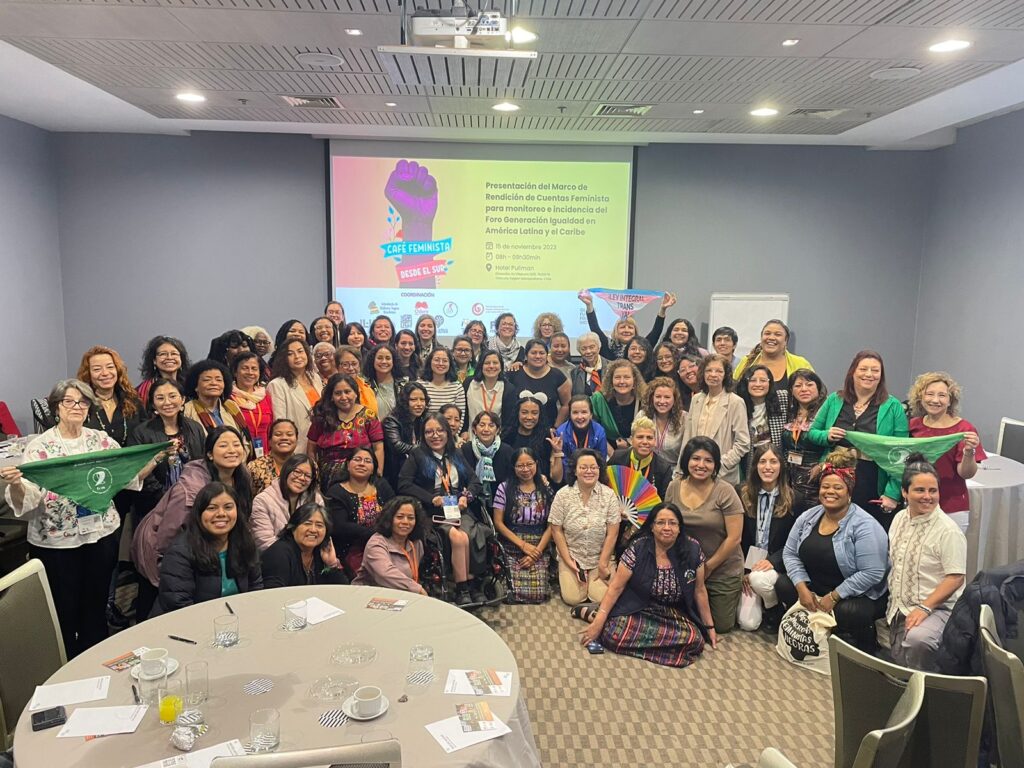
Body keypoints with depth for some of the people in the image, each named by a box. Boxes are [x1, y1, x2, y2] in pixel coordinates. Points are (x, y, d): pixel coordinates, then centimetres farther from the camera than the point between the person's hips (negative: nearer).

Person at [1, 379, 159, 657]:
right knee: (63, 612, 8)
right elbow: (27, 498, -12)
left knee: (96, 606, 15)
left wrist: (157, 458, -8)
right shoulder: (39, 447, -6)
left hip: (101, 534, 3)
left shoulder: (102, 440, 3)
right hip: (56, 541, -3)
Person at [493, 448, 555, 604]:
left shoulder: (546, 489, 5)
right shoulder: (505, 488, -1)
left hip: (540, 549, 1)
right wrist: (523, 545, -9)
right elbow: (498, 523, -2)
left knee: (538, 594, -16)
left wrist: (537, 551, -9)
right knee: (514, 594, -18)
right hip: (511, 549, -1)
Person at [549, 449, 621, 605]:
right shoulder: (562, 495, -9)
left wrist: (603, 564, -9)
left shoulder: (609, 495, -8)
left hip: (600, 557, 0)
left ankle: (593, 579, 19)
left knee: (602, 598, -14)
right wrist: (568, 561, -8)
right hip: (571, 557, 0)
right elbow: (556, 530, -5)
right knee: (572, 598, -12)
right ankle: (564, 577, 20)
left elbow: (613, 532, -7)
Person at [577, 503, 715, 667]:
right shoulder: (638, 549, -13)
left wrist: (709, 627, 9)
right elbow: (616, 587, -12)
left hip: (674, 615, 4)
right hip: (636, 610, -4)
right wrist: (599, 621, -18)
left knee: (695, 639, -26)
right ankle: (592, 614, -1)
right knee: (614, 633, -33)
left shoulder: (692, 550, -7)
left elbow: (699, 590, 4)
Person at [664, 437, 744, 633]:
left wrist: (708, 568, -12)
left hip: (723, 571, -3)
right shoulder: (674, 487, -6)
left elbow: (734, 537, -17)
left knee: (720, 626, 7)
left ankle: (735, 596, 36)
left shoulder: (724, 491, -18)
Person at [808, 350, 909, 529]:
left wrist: (893, 493, -11)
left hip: (873, 491, -2)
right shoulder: (834, 401, 8)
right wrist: (827, 436, -8)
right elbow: (812, 433, 14)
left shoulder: (893, 407, 0)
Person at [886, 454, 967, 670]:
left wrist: (924, 608, -23)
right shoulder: (900, 518, 6)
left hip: (937, 608, -7)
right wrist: (893, 604, 14)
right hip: (900, 609, 7)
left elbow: (955, 578, -17)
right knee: (899, 663, 9)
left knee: (917, 639, -35)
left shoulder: (948, 529, -15)